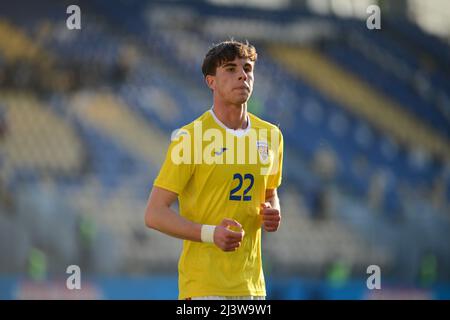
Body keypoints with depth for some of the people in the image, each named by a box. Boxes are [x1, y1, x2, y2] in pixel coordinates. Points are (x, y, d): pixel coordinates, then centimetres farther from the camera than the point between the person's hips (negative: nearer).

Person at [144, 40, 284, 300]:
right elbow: (154, 214, -10)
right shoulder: (190, 138, -9)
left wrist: (272, 214, 1)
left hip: (253, 285, 6)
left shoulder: (271, 135, 9)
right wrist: (210, 234, -23)